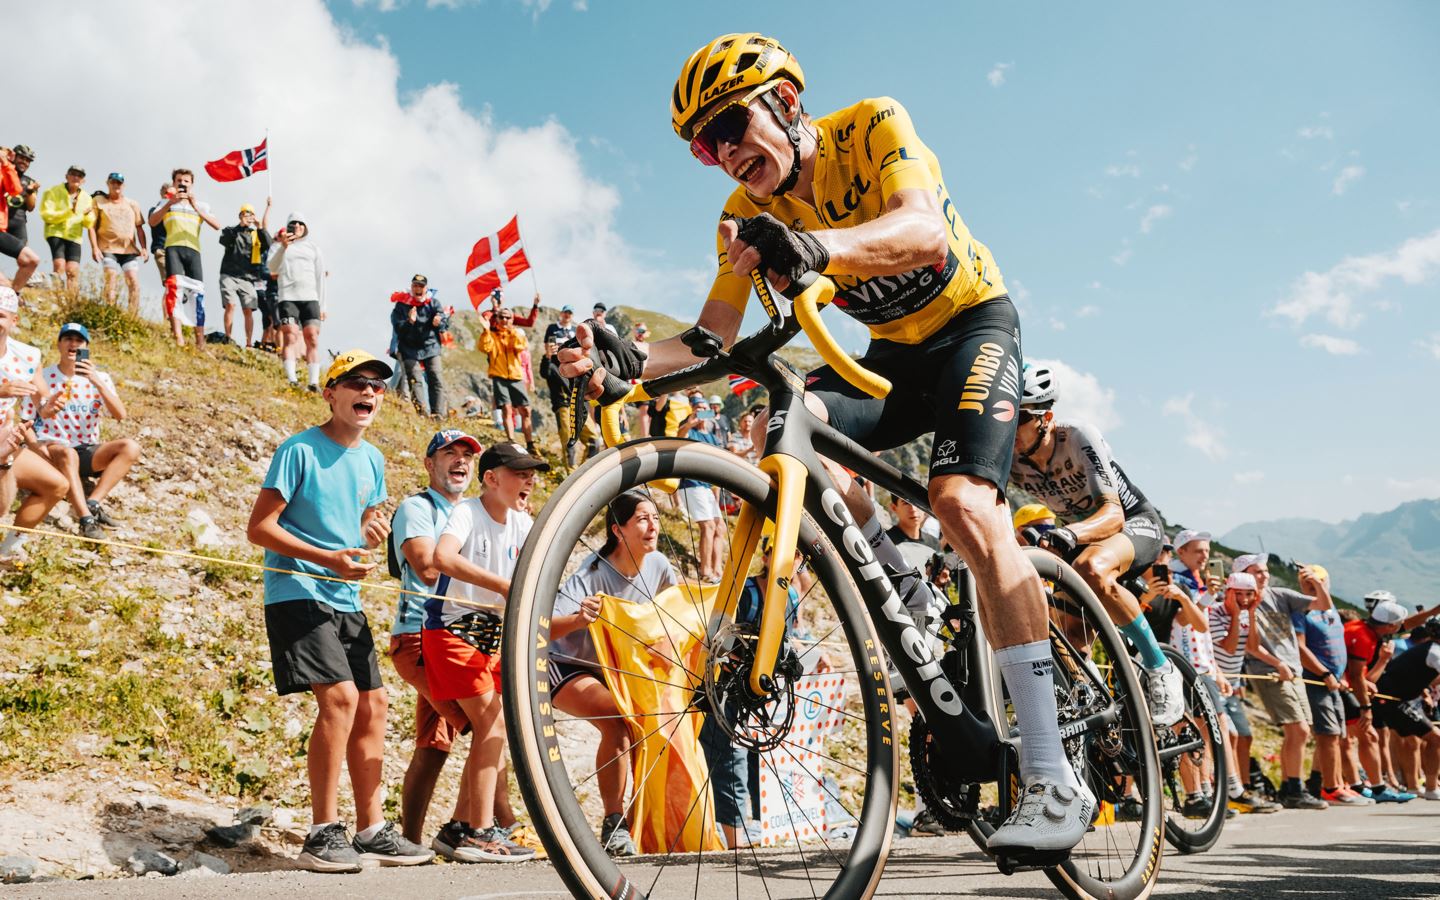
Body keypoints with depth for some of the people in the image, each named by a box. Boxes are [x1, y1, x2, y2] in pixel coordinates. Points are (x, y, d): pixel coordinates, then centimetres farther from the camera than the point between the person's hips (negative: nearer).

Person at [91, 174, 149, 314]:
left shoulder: (132, 204, 19)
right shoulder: (99, 202, 11)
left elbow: (139, 228, 16)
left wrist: (144, 248, 5)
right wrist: (95, 247, -5)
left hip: (130, 250, 2)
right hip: (108, 248, -2)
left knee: (134, 282, -9)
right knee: (111, 283, -12)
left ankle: (134, 317, -7)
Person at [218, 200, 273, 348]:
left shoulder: (257, 234, 17)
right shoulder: (230, 230, 12)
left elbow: (267, 245, -1)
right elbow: (224, 241, -9)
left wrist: (260, 228, -9)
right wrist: (240, 226, -16)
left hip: (248, 278, 2)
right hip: (229, 276, -1)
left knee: (248, 310, -5)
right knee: (230, 305, -15)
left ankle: (249, 343, -3)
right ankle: (228, 338, -11)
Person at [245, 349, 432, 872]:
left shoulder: (372, 459, 12)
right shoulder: (300, 450, -9)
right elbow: (260, 527, -12)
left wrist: (373, 533, -1)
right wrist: (330, 559, -22)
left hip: (345, 600, 8)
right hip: (297, 593, -8)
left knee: (372, 705, 5)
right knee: (340, 697, -20)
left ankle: (371, 830, 14)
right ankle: (323, 834, -11)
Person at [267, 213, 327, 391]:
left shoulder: (312, 247, 20)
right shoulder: (278, 246, 14)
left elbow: (320, 276, 17)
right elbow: (272, 268, -3)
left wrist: (322, 305, 10)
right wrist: (283, 247, -19)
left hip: (310, 298, 2)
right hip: (288, 297, -2)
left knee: (312, 339, -10)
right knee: (290, 337, -15)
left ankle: (314, 382, -14)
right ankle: (291, 380, -21)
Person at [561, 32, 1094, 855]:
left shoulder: (873, 126, -20)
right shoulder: (750, 213, -6)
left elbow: (925, 231, -39)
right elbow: (716, 336, -15)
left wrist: (819, 245, -59)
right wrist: (632, 361, -35)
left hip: (975, 324, -5)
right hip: (892, 352, 5)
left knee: (965, 504, -28)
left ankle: (1054, 780, -27)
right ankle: (896, 585, -2)